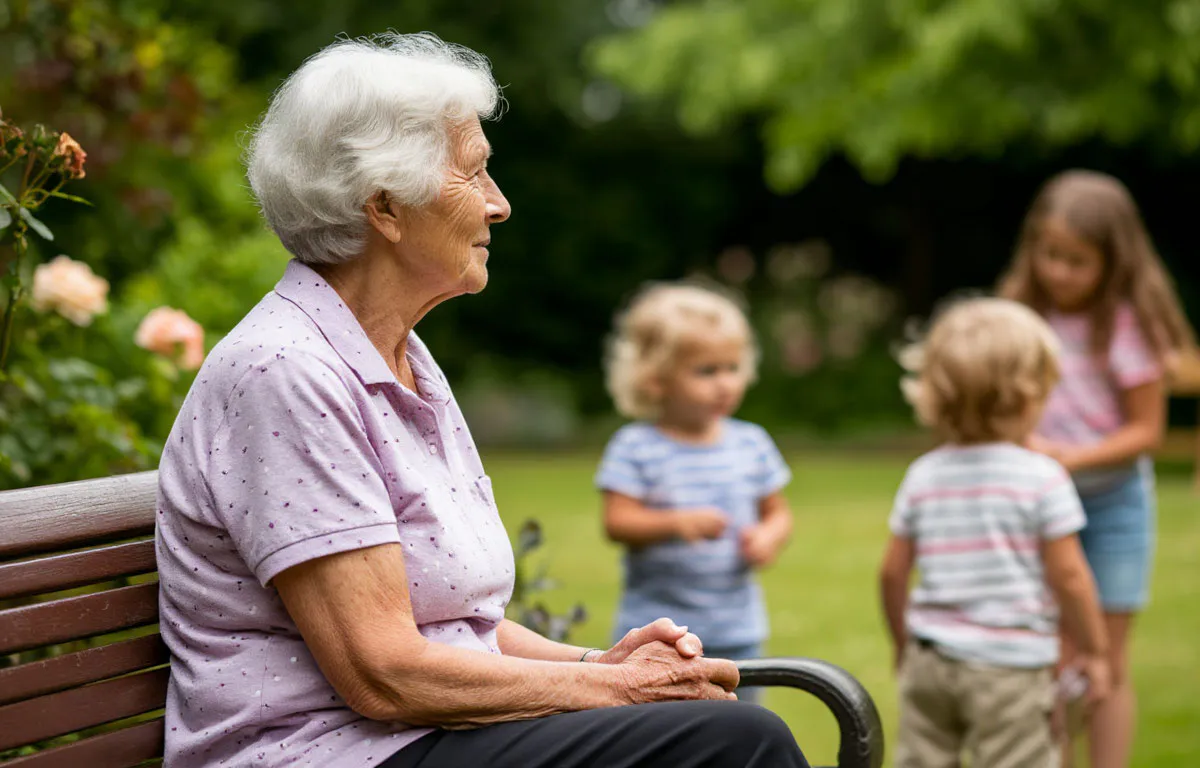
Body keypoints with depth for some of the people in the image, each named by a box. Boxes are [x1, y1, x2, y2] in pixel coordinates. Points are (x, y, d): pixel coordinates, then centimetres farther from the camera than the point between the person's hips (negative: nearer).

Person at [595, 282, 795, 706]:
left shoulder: (752, 443, 5)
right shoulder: (636, 448, -8)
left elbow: (778, 513, 12)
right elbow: (617, 521, -13)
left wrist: (768, 537, -10)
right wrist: (676, 523, -29)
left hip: (736, 628, 4)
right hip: (656, 622, -4)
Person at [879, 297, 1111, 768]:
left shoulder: (923, 477, 2)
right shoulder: (1043, 479, -11)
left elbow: (892, 572, 7)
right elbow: (1068, 576, -10)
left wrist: (903, 642, 22)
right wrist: (1094, 650, 2)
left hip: (929, 658, 5)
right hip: (1009, 667, -5)